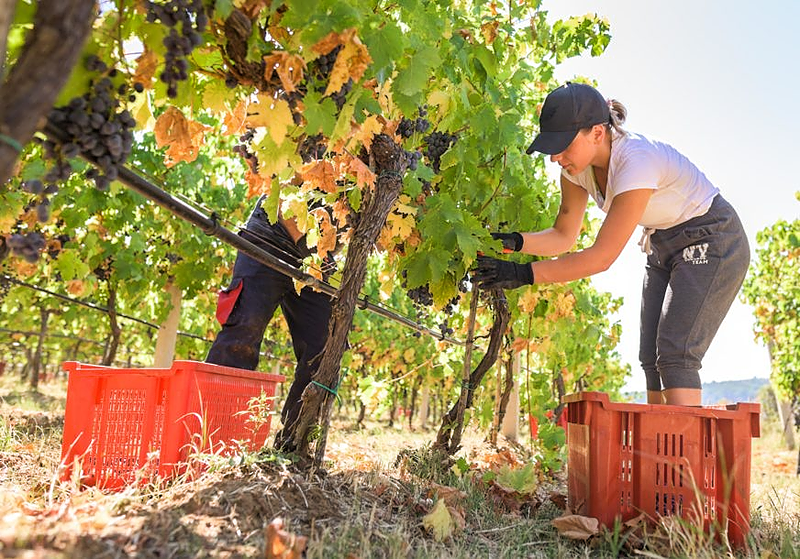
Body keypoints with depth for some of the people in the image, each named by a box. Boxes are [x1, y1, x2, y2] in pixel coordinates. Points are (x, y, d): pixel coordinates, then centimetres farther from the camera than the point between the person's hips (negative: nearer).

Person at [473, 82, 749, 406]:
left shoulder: (637, 162, -35)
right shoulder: (578, 165, -12)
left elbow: (602, 256, -35)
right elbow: (564, 236, -8)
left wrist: (524, 275, -40)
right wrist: (513, 242, -26)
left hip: (713, 241, -7)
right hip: (664, 247, 8)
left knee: (675, 355, -18)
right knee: (652, 359, 2)